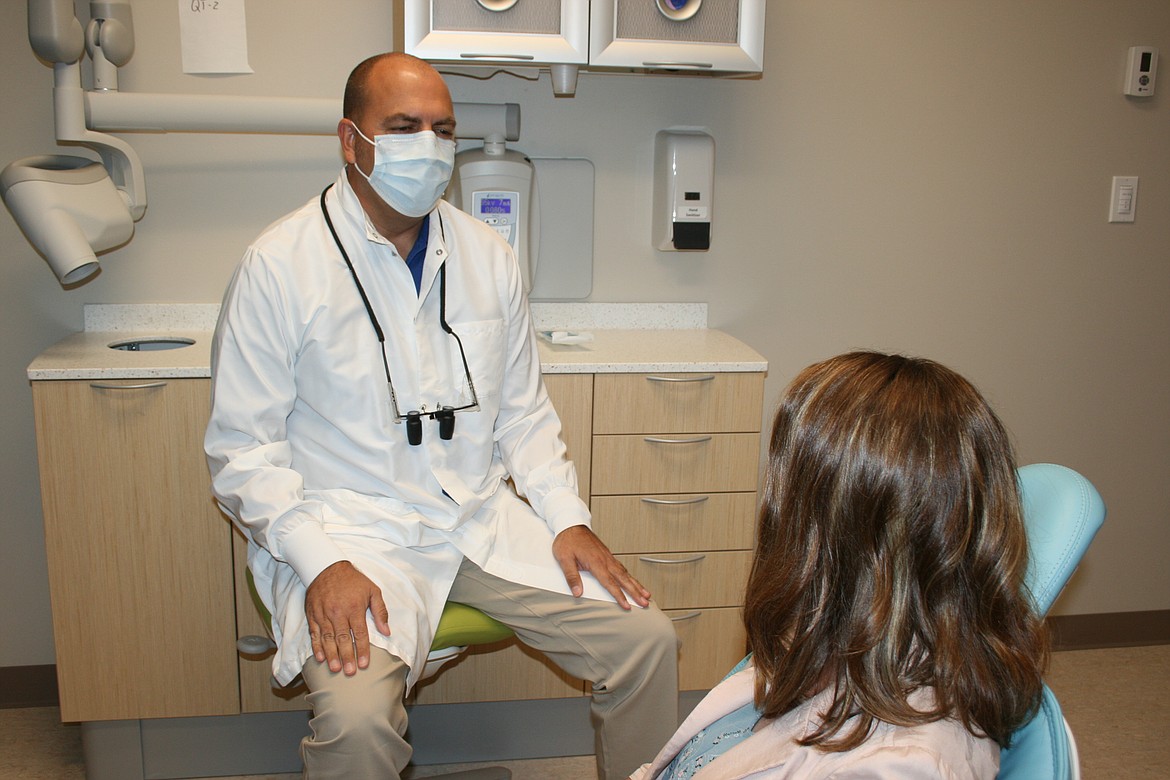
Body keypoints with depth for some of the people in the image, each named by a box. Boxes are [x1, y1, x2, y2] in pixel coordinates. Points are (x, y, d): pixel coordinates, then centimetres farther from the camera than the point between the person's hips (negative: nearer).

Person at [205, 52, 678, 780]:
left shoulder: (488, 255, 8)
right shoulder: (280, 264, -7)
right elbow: (245, 449, -6)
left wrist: (567, 518, 1)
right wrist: (321, 563, -18)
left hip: (483, 521, 5)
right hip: (353, 532, -4)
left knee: (647, 639, -8)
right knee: (358, 717, -30)